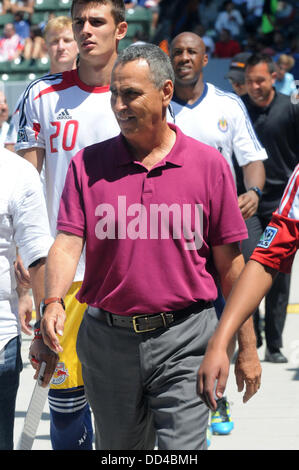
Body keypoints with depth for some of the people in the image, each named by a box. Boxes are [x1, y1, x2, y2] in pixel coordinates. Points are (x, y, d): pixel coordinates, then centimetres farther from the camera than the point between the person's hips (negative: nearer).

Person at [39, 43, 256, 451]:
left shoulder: (209, 164, 1)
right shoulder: (88, 165, 4)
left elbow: (229, 263, 3)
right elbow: (68, 242, -4)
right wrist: (53, 302, -23)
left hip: (183, 340, -2)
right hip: (108, 340, 2)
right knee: (119, 448, 14)